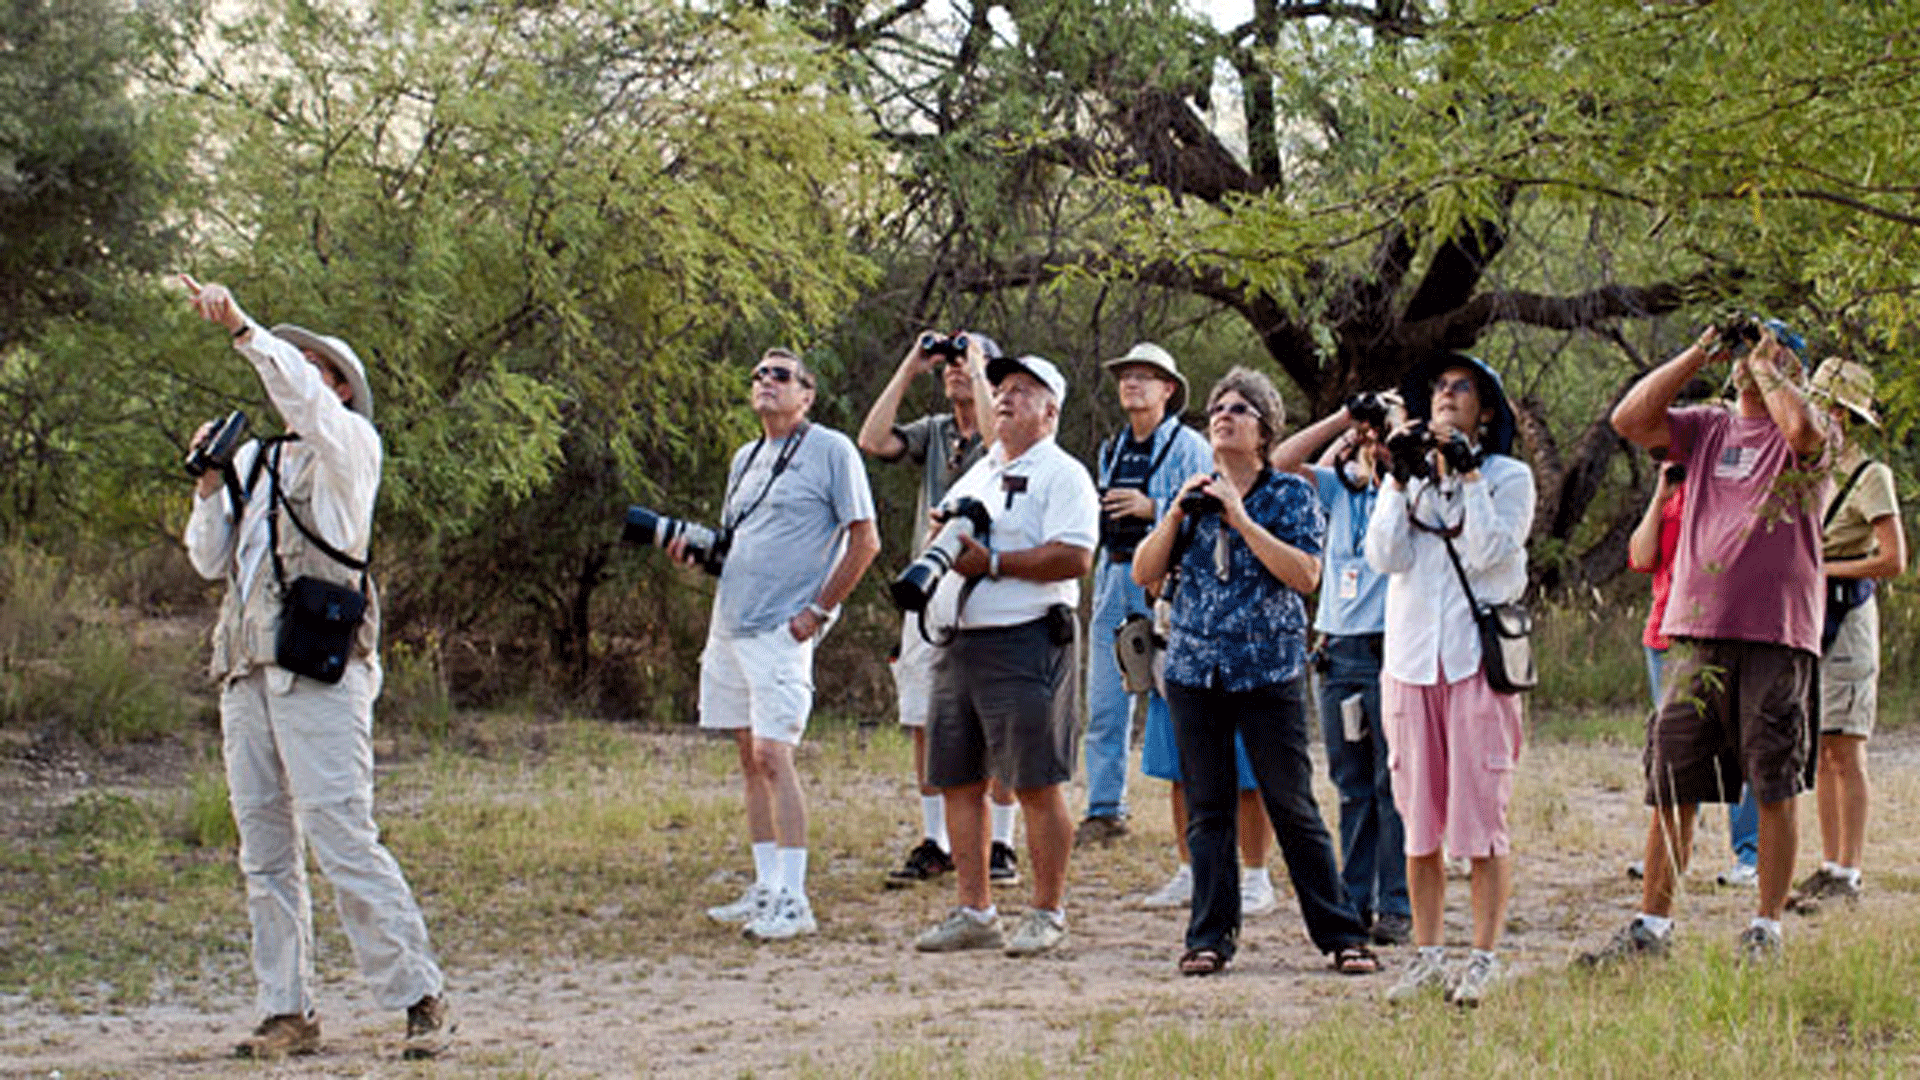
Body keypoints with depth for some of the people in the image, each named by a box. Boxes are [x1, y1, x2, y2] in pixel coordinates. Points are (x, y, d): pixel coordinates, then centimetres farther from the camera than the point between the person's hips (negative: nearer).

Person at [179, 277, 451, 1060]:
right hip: (247, 671, 7)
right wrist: (210, 485, 5)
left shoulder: (349, 447, 3)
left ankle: (419, 996, -8)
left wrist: (242, 328, -25)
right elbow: (211, 561, 20)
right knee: (265, 850, 5)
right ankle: (288, 1012, 9)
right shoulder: (254, 459, 21)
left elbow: (306, 398, -19)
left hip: (320, 671, -7)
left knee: (342, 837, -13)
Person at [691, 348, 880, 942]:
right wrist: (695, 547, 5)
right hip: (729, 624, 8)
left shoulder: (831, 450, -5)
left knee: (772, 755, -14)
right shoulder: (745, 458, 18)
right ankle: (766, 889, 14)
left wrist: (819, 610, -12)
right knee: (751, 758, 9)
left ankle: (793, 901, -12)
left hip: (783, 627, -8)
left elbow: (865, 541, -7)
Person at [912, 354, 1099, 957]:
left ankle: (1047, 914, 2)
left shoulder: (1063, 475, -4)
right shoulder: (978, 473, 22)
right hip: (958, 643, 8)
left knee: (1037, 785, -5)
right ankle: (974, 913, 15)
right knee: (958, 782, 8)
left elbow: (1075, 557, -16)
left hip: (1026, 641, -8)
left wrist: (992, 562, -15)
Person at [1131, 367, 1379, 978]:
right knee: (1207, 808, 5)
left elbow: (1306, 574, -13)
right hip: (1194, 670, 3)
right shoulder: (1193, 494, 12)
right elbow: (1143, 573, 7)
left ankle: (1342, 936, 5)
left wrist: (1242, 520, -16)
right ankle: (1210, 937, 10)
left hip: (1268, 670, -3)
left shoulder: (1291, 495, 1)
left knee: (1293, 807, -2)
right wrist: (1178, 513, -6)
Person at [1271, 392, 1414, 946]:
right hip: (1340, 651, 4)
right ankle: (1354, 903, 13)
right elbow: (1282, 462, 1)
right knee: (1352, 786, 8)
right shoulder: (1339, 488, 12)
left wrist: (1395, 428, -9)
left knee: (1394, 785, -4)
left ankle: (1397, 908, 0)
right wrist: (1345, 418, -1)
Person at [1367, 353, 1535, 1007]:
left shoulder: (1509, 478, 4)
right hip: (1411, 659, 4)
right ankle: (1428, 955, 13)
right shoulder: (1405, 479, 15)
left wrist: (1467, 474, -9)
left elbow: (1486, 553, -11)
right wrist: (1404, 477, -4)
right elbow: (1384, 556, 0)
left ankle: (1483, 959, 1)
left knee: (1482, 818, -5)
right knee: (1418, 819, 5)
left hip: (1478, 658, -4)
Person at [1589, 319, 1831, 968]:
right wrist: (1698, 355, 4)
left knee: (1774, 789, 0)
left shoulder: (1806, 438, 2)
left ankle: (1766, 928, 9)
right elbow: (1629, 420, 4)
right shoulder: (1705, 429, 16)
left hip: (1776, 636, -4)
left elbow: (1803, 428, -23)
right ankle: (1652, 925, 10)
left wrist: (1764, 366, -6)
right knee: (1670, 786, 4)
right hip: (1696, 634, 4)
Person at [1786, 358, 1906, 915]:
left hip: (1845, 617, -8)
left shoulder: (1869, 477, -8)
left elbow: (1894, 560, -14)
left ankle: (1848, 874, -6)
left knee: (1844, 750, -7)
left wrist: (1823, 569, -13)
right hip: (1805, 618, 8)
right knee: (1819, 753, 8)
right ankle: (1828, 867, 12)